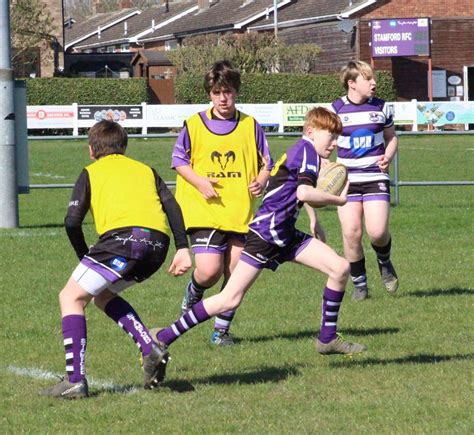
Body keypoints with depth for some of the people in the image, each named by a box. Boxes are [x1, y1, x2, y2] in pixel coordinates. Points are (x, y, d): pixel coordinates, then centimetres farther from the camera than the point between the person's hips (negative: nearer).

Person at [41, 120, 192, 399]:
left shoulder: (91, 172, 19)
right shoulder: (146, 170, 31)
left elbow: (72, 221, 8)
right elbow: (172, 206, 15)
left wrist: (86, 259, 20)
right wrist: (183, 249, 7)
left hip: (123, 236, -6)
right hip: (158, 244, 6)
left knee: (71, 297, 5)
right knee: (102, 295, 27)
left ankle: (75, 381, -8)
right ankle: (150, 350, 10)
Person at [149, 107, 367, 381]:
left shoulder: (304, 152, 16)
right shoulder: (306, 150, -12)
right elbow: (304, 193, -26)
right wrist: (338, 200, -13)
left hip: (286, 235, 10)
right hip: (265, 233, -10)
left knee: (341, 268, 1)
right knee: (230, 300, -11)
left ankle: (328, 339, 11)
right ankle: (163, 338, -4)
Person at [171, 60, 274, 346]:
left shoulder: (251, 126, 7)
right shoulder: (194, 125, 2)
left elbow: (266, 163, 14)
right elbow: (179, 160, 8)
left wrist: (261, 182, -7)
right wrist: (200, 182, -7)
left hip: (241, 212, 2)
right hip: (204, 211, -2)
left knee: (236, 272, -3)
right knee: (210, 270, -16)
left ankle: (222, 329, 13)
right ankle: (193, 294, 20)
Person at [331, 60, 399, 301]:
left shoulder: (382, 108, 4)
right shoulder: (335, 110, -2)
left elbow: (391, 137, 17)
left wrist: (388, 157, -3)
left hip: (375, 177, 0)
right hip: (347, 180, 0)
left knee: (377, 231, -15)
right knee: (351, 233, -8)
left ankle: (384, 263, 19)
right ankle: (359, 283, 10)